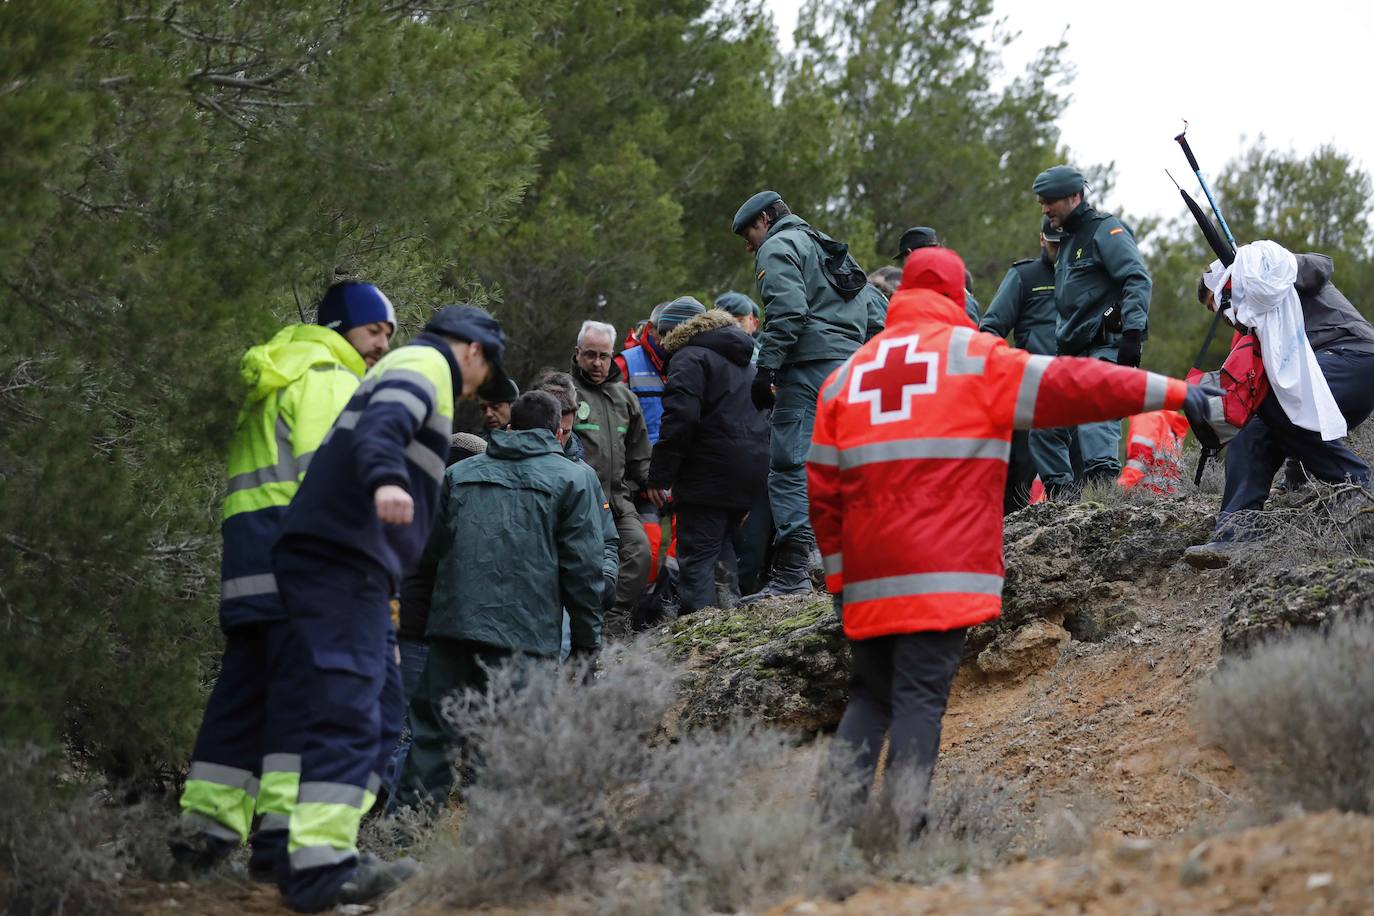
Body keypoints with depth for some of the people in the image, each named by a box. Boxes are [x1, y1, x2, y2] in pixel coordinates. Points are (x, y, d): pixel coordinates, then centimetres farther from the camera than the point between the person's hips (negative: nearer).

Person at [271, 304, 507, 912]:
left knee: (381, 716, 12)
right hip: (344, 559, -10)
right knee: (350, 711, -17)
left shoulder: (399, 368, 31)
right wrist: (385, 479, -40)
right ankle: (319, 867, -24)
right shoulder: (426, 363, 1)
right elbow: (381, 426, -20)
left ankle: (329, 852, 9)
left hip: (329, 556, 10)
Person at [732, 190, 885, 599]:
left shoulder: (777, 248, 3)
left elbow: (787, 311, -14)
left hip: (810, 366, -9)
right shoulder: (832, 251, 30)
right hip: (852, 367, 9)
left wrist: (766, 368, -17)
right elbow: (878, 310, 25)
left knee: (790, 465, -12)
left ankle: (791, 572, -22)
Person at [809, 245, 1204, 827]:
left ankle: (838, 814, 0)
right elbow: (1068, 385, 0)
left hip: (868, 581, 4)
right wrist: (1171, 392, 5)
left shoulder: (847, 375, 17)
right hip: (943, 573, -4)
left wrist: (838, 573, 21)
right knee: (920, 698, -7)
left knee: (868, 697, 13)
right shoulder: (975, 356, 3)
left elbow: (822, 490, 15)